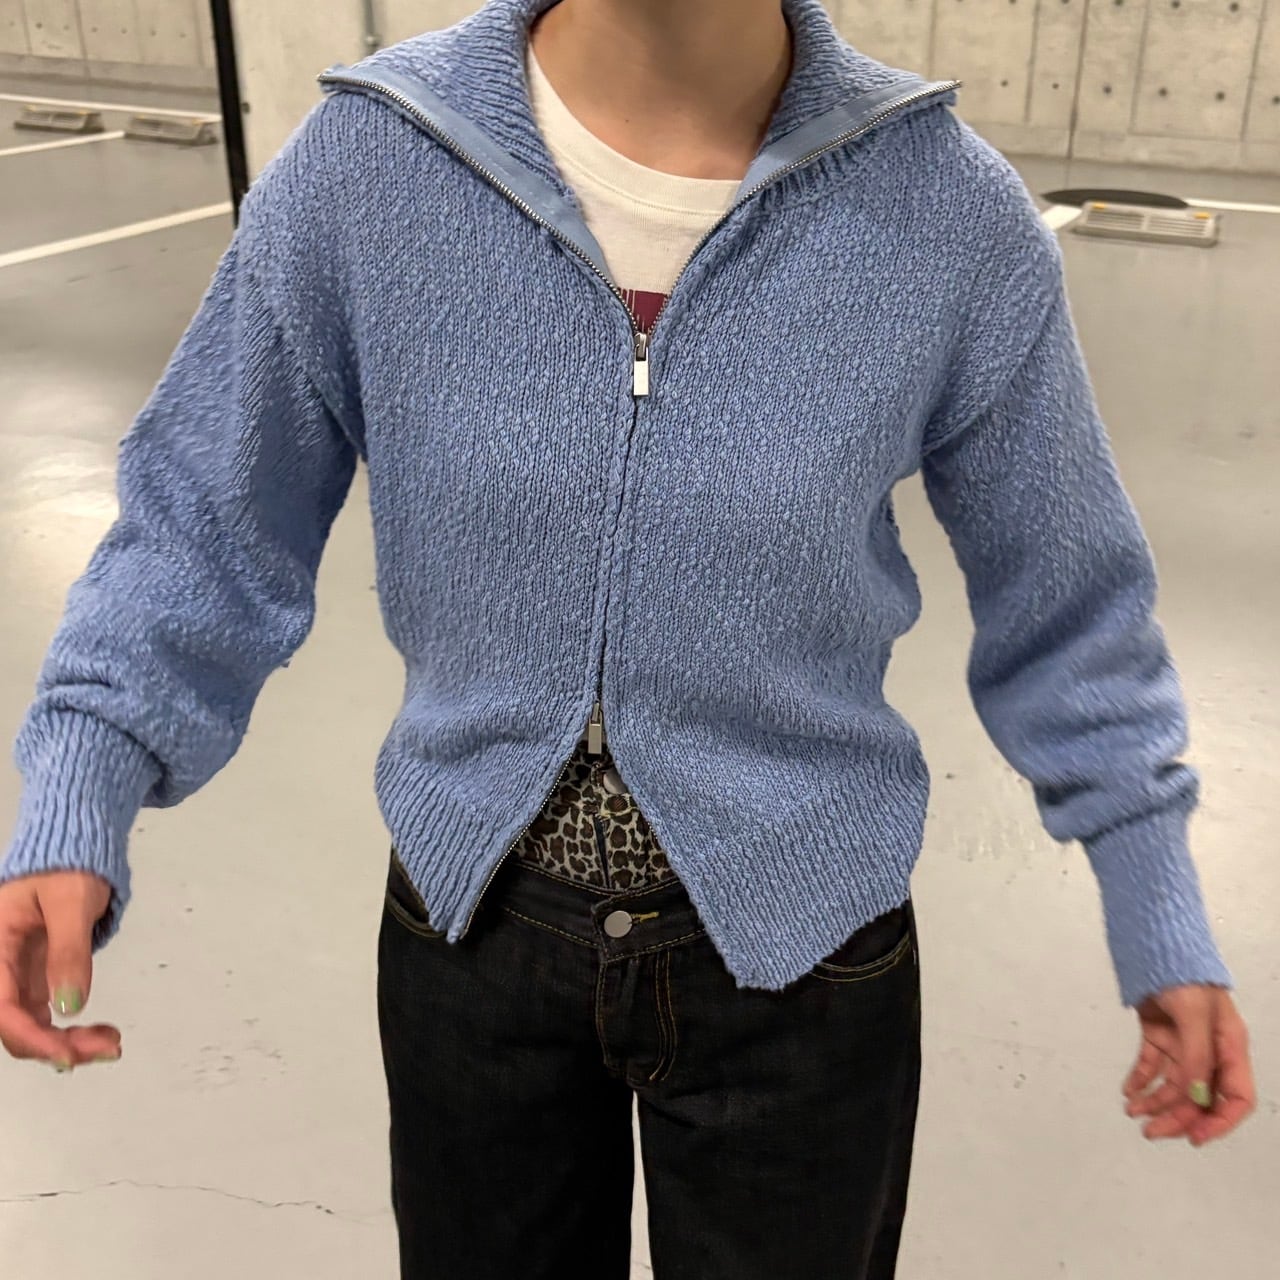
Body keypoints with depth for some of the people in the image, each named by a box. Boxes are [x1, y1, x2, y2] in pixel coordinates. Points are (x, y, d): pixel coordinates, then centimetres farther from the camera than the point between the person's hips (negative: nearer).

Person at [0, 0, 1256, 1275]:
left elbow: (1061, 589, -2)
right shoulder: (360, 165, -14)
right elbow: (207, 517, -4)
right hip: (472, 924, 2)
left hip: (801, 948, 0)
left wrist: (1161, 921, 2)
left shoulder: (953, 218, -15)